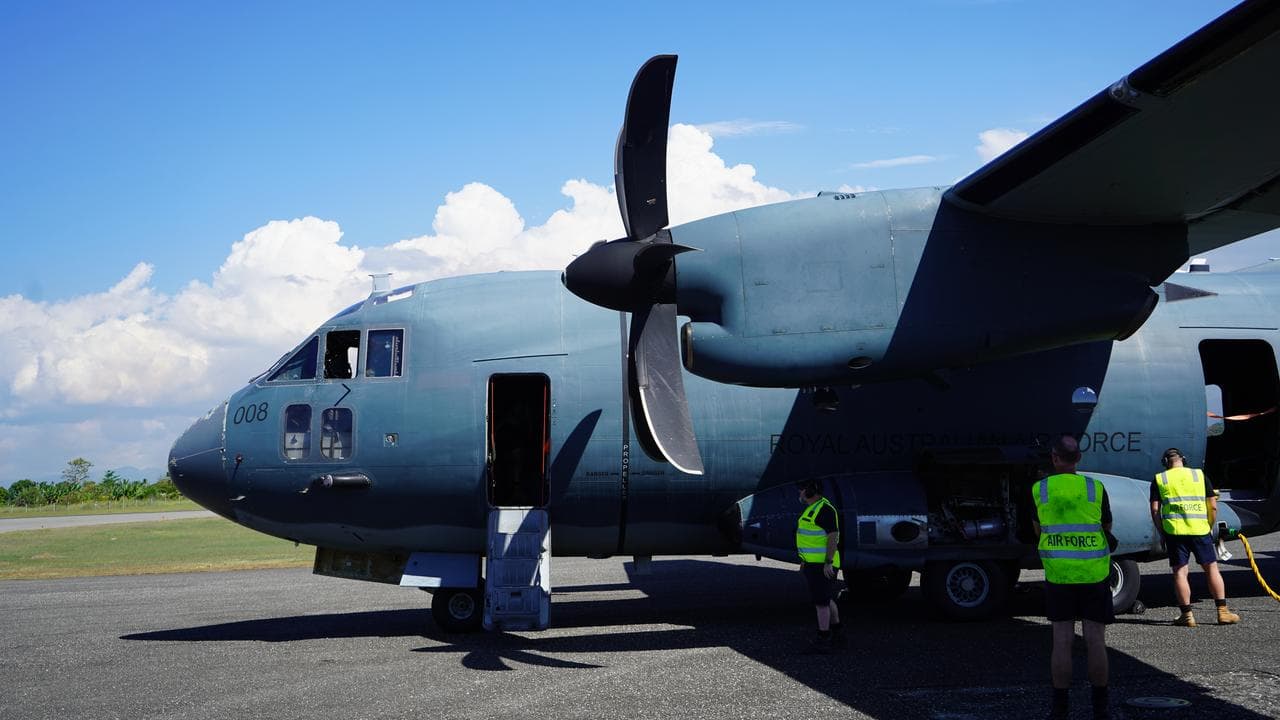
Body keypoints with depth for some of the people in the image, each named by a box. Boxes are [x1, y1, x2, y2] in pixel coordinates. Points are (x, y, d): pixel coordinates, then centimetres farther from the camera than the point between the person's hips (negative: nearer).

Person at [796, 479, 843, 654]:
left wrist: (828, 562, -25)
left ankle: (823, 641, -6)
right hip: (813, 563, 10)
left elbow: (833, 536, -21)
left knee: (821, 602, -8)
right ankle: (837, 634, 27)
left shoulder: (825, 509, -16)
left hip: (822, 565, -10)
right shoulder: (812, 509, 16)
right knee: (827, 600, 17)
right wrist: (804, 560, 22)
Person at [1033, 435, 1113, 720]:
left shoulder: (1039, 489, -3)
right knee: (1095, 641, 6)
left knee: (1062, 641, 4)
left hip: (1058, 573, 0)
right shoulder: (1095, 488, -4)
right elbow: (1107, 528, 10)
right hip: (1093, 574, 0)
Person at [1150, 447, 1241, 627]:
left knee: (1180, 572, 3)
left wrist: (1162, 532, 8)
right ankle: (1223, 612, 12)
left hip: (1174, 530, -1)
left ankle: (1187, 615, 2)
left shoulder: (1159, 479, 6)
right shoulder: (1200, 475, 9)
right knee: (1211, 568, 11)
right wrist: (1210, 528, 16)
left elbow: (1155, 510, 0)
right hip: (1200, 529, 1)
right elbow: (1213, 506, 5)